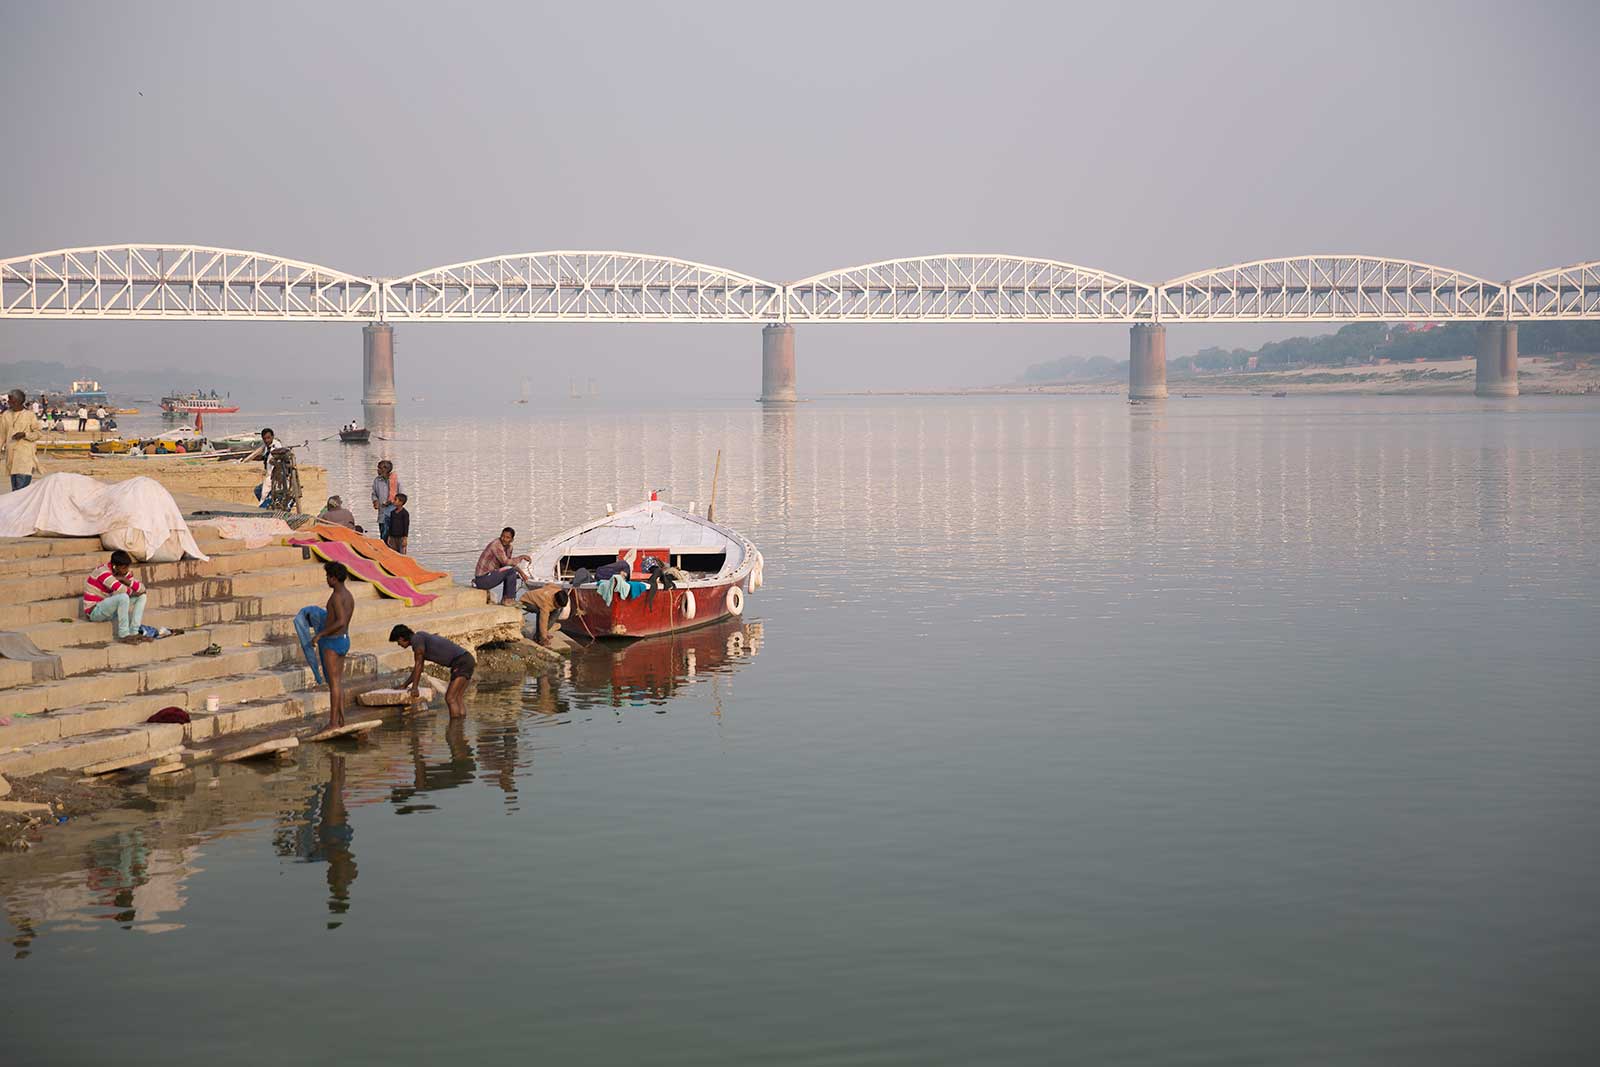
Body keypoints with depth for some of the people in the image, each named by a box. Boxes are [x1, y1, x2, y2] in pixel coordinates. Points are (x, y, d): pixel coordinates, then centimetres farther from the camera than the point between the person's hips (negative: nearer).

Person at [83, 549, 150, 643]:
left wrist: (127, 581, -20)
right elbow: (120, 590, -32)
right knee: (123, 597, -33)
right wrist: (132, 592, -11)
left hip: (109, 608, 9)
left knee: (142, 596, 1)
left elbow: (142, 588, -3)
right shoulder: (103, 572, -21)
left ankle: (134, 632, -7)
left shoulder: (124, 573, 3)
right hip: (94, 611, -9)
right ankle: (124, 635, -22)